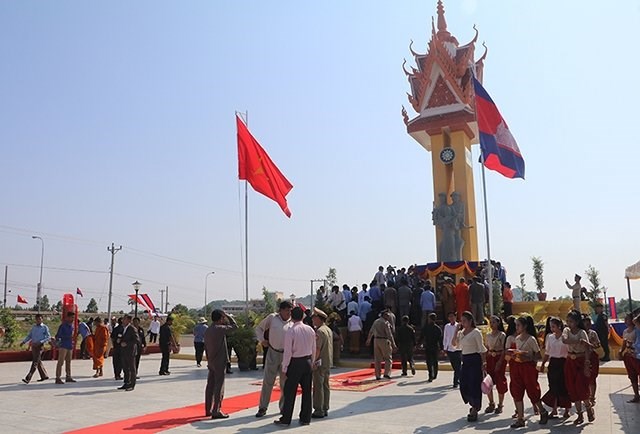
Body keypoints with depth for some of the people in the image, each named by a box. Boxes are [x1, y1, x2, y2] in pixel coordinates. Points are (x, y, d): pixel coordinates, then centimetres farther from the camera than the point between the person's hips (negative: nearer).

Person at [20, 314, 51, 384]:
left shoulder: (45, 327, -4)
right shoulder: (34, 327, 12)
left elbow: (49, 337, -8)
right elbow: (29, 336, 16)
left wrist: (41, 342, -20)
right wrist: (23, 342, 0)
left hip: (40, 346, -6)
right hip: (33, 346, 6)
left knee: (35, 363, -11)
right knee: (38, 362, 12)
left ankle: (28, 378, -15)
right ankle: (44, 376, 24)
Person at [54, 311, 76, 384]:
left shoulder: (72, 325, 12)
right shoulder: (63, 325, -9)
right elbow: (58, 335, -13)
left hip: (70, 346, 8)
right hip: (63, 346, -8)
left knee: (68, 362, 13)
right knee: (60, 362, -8)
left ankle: (68, 377, 21)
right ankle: (58, 378, -8)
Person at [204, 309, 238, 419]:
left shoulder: (207, 331, 10)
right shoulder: (220, 329, -16)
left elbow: (206, 347, 15)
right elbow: (235, 326, -6)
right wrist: (228, 315, 1)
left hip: (211, 363, 8)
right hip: (220, 362, -8)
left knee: (210, 386, 12)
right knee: (219, 387, -4)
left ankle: (208, 410, 19)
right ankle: (216, 411, -3)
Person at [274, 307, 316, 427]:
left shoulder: (290, 331, -16)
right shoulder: (310, 330, 1)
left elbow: (288, 352, -14)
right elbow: (314, 349, 7)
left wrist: (284, 368, -6)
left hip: (295, 363, -5)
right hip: (307, 361, 5)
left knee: (290, 392, 3)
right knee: (307, 391, 12)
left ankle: (286, 419, 10)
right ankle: (305, 418, 19)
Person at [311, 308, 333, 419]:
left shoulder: (319, 331, -17)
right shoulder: (329, 330, 13)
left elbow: (317, 349, -22)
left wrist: (313, 362, -17)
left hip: (320, 363, -9)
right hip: (328, 363, 9)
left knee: (318, 387, -3)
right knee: (325, 386, 13)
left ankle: (319, 411, 1)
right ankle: (325, 409, 20)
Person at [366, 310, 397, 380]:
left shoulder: (375, 321, 13)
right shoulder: (386, 323, -10)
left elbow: (371, 332, 23)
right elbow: (389, 334, -15)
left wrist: (368, 340, 36)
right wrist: (393, 344, -14)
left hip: (376, 340, 7)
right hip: (384, 341, -7)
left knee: (377, 359, 9)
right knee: (388, 358, 2)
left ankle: (377, 375, 10)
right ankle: (386, 373, -8)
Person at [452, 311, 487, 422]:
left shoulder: (476, 332, -9)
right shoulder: (461, 332, 10)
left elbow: (482, 349, -8)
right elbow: (454, 344, 3)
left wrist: (483, 363, -12)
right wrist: (457, 331, -3)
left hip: (475, 360, -7)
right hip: (465, 361, 7)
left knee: (474, 385, -3)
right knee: (464, 386, 8)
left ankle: (474, 411, 8)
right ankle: (475, 405, 31)